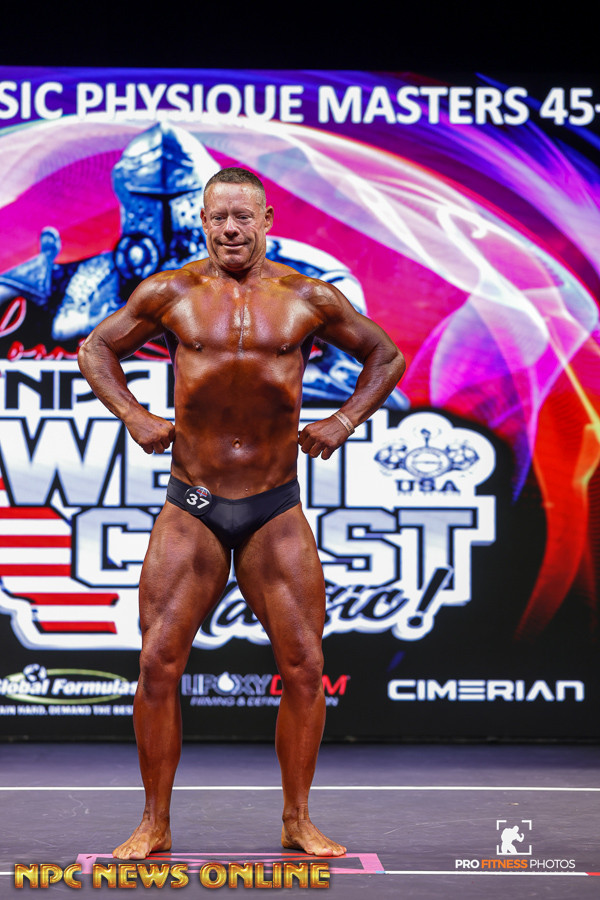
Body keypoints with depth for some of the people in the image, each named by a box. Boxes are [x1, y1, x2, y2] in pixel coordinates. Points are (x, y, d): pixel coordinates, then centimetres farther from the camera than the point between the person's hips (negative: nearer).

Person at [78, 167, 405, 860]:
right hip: (191, 509, 0)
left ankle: (297, 822, 15)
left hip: (276, 512, 1)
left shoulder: (309, 299, 4)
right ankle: (154, 825, 9)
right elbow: (96, 348, 16)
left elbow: (385, 355, 18)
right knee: (158, 664, -4)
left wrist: (344, 421, 4)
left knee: (304, 666, -1)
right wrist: (133, 416, 3)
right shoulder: (171, 294, 3)